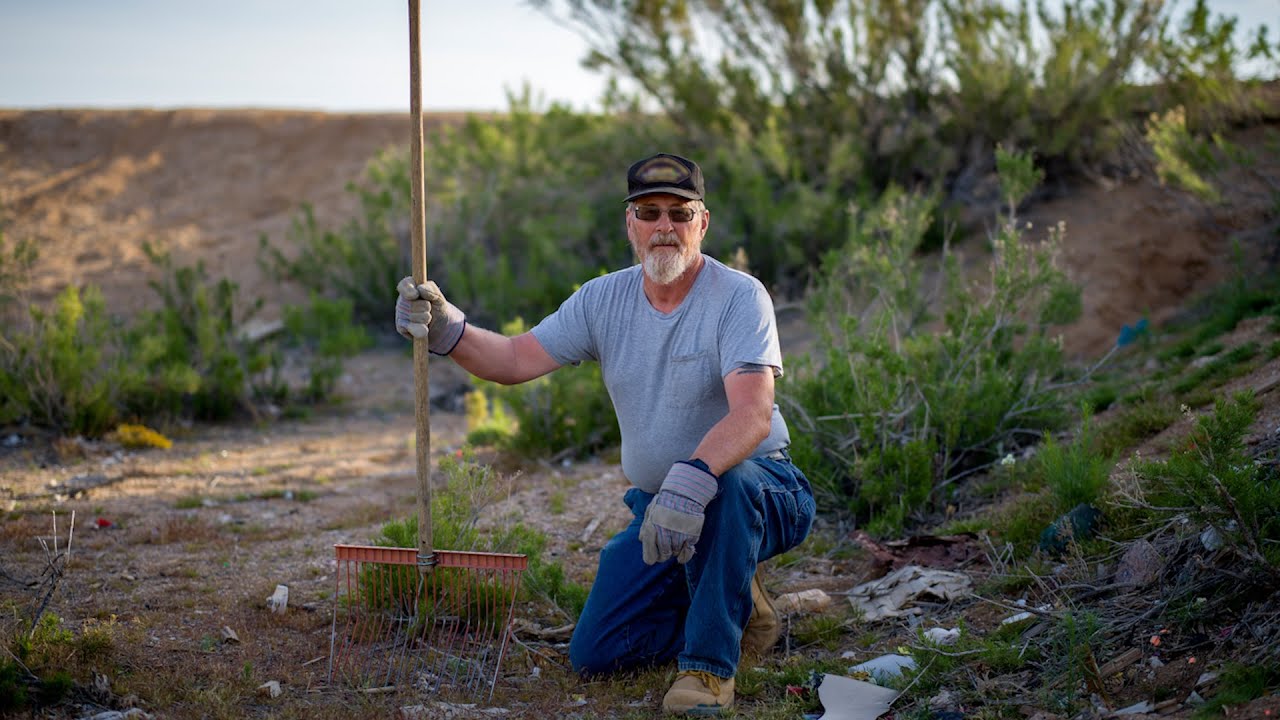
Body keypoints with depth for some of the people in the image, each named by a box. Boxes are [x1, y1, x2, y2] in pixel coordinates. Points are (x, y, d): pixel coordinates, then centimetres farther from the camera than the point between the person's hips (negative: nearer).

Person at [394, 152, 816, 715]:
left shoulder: (739, 297, -18)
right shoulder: (604, 300, 0)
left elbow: (753, 414, -33)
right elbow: (515, 360, -3)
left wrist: (692, 479, -50)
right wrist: (446, 330, -23)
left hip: (755, 486, -5)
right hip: (656, 506, 6)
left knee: (725, 483, -42)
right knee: (594, 655, -1)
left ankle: (711, 662, -22)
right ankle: (739, 611, 22)